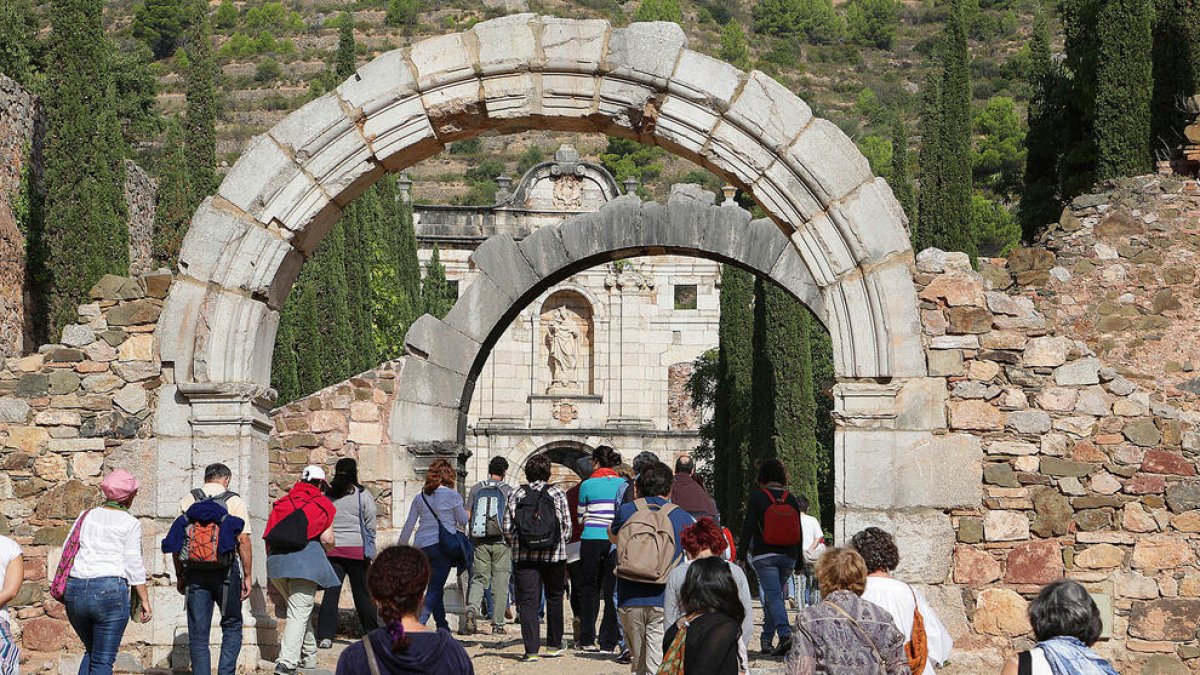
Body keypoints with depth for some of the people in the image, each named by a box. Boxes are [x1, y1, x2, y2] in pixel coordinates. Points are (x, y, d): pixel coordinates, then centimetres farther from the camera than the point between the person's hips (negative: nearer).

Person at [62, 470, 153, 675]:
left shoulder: (86, 516, 13)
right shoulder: (131, 524, 0)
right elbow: (134, 566, -3)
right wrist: (145, 600, 4)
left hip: (75, 589, 5)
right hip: (110, 589, -5)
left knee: (91, 652, 22)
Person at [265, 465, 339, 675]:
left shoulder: (282, 502, 18)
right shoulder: (323, 504, 6)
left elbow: (268, 535, 14)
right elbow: (327, 539, 0)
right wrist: (330, 541, 22)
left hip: (276, 561, 6)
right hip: (305, 560, -5)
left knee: (300, 609, 24)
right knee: (299, 612, -8)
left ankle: (309, 656, 31)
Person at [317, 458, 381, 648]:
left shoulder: (326, 496, 4)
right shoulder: (362, 495, -5)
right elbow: (370, 525, -1)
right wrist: (370, 549, 11)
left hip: (331, 550, 2)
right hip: (357, 549, -2)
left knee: (330, 592, 1)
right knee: (362, 593, 9)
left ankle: (325, 636, -6)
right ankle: (372, 633, 17)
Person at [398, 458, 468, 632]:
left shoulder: (420, 497, 9)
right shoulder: (453, 496, -5)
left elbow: (408, 526, 9)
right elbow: (463, 521, 3)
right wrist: (465, 511, 24)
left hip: (421, 546, 5)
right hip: (442, 545, -5)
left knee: (435, 587, 16)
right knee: (435, 588, -5)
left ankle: (443, 627, 22)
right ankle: (418, 623, -21)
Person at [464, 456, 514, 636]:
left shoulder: (476, 489, 4)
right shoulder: (508, 490, -3)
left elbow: (467, 516, 3)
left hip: (479, 542, 2)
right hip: (501, 541, -2)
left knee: (478, 579, 8)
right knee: (500, 583, 4)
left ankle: (472, 610, -18)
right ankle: (497, 624, 5)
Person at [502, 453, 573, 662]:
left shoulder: (515, 495, 2)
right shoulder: (557, 495, 0)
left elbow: (507, 529, 1)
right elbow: (567, 527, 1)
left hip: (524, 556, 0)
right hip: (554, 555, 0)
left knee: (528, 602, -1)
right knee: (554, 599, 16)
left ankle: (531, 650, -10)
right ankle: (553, 645, 24)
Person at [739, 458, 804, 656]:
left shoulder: (757, 497, -5)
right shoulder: (791, 499, 6)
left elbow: (748, 526, -7)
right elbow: (799, 533, 9)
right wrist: (798, 559, 17)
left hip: (764, 556, -4)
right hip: (788, 557, 4)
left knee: (774, 596, -9)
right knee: (773, 596, 16)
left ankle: (785, 633, -28)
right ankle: (766, 640, 22)